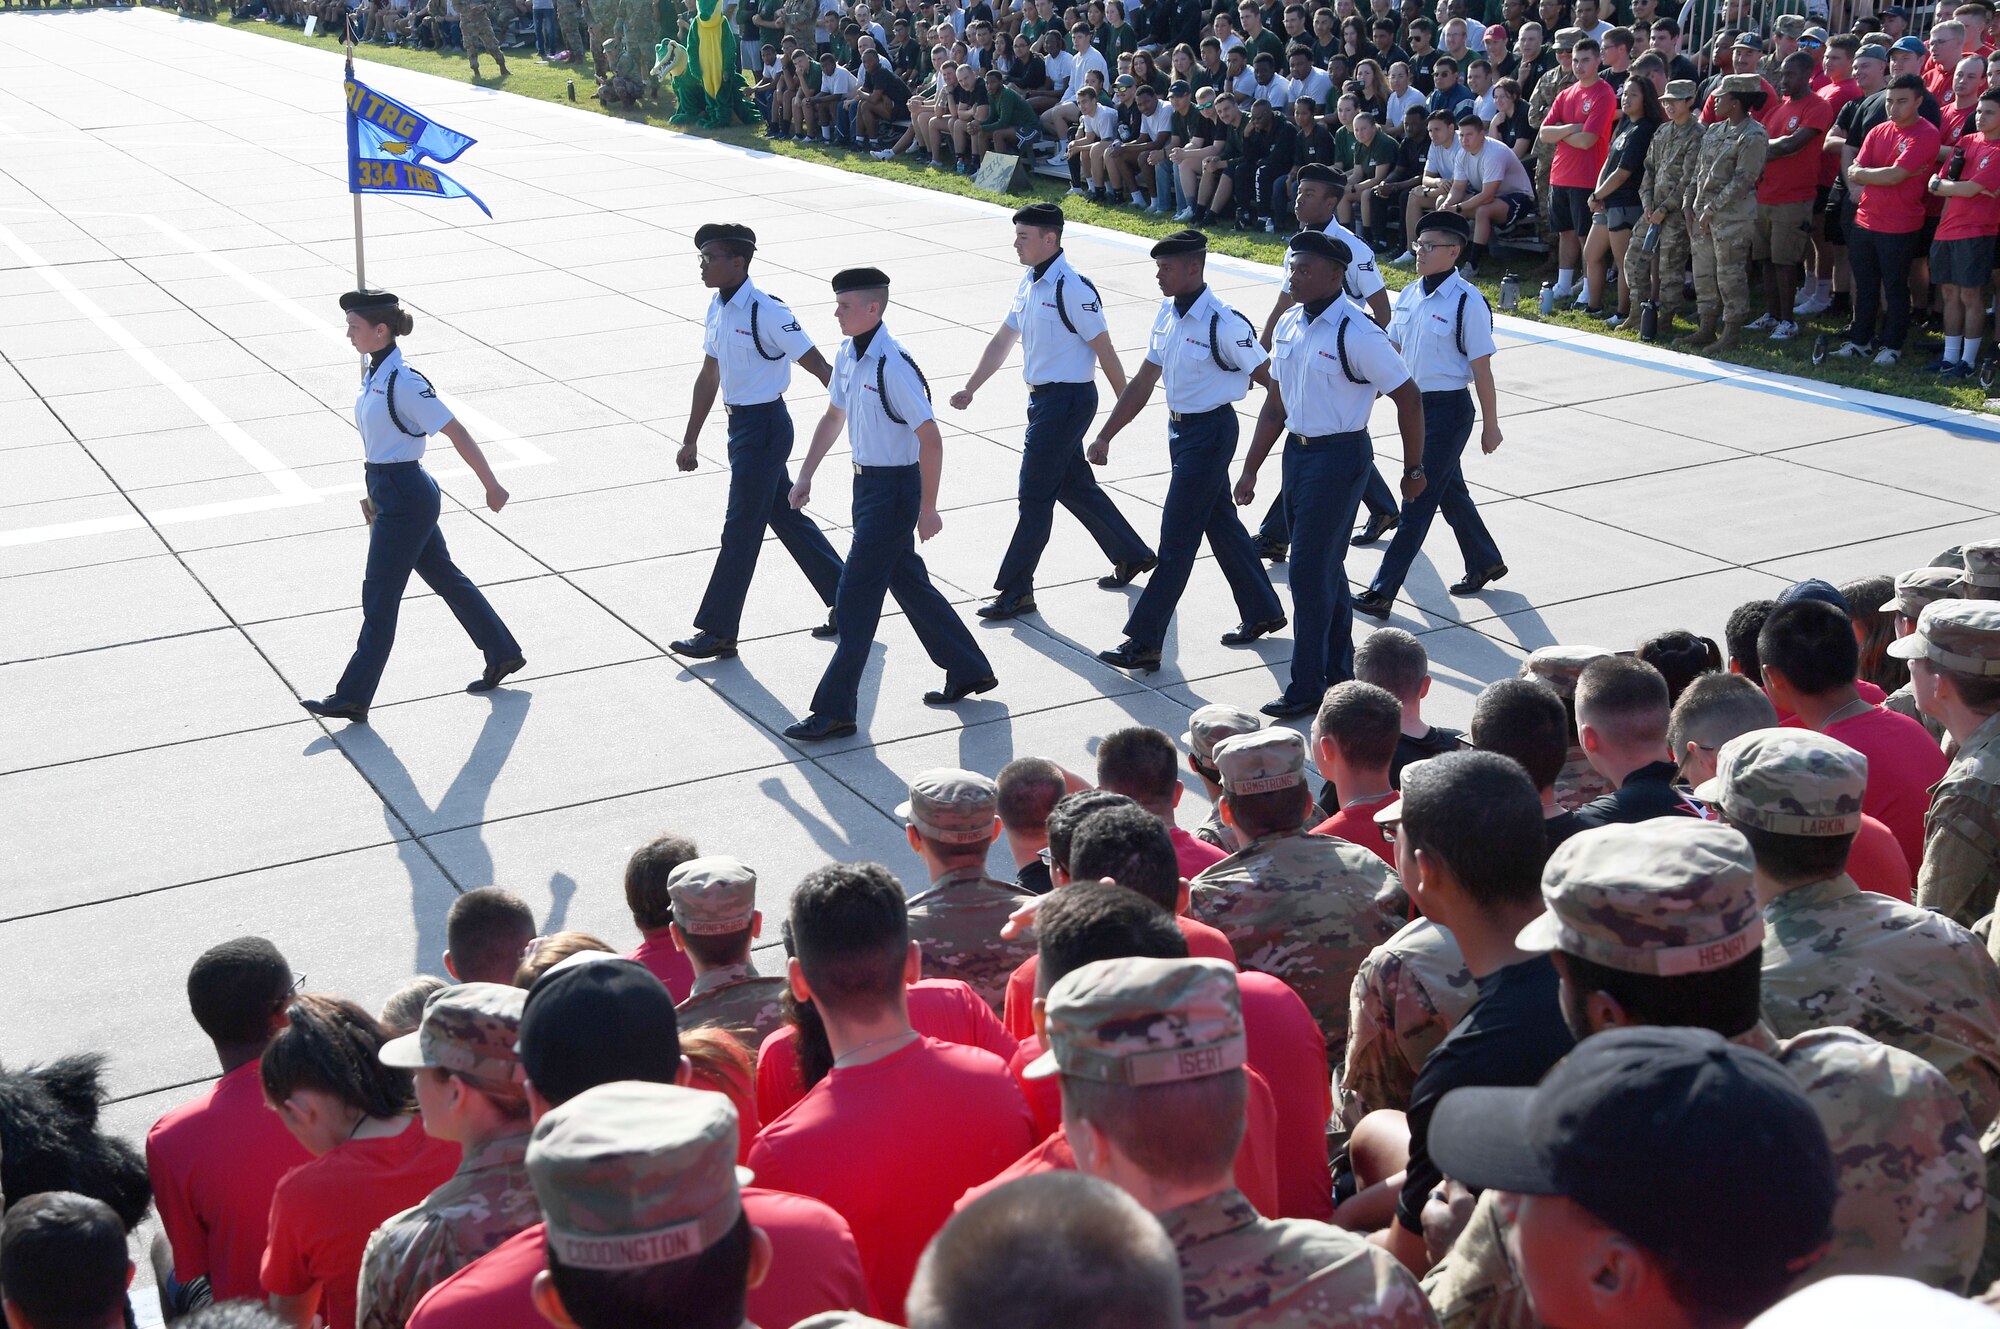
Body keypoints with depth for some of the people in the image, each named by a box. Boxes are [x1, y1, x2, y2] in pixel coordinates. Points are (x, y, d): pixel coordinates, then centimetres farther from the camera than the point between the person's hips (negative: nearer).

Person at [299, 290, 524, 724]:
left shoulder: (404, 383, -21)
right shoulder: (374, 373, 7)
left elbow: (456, 433, -19)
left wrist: (492, 486, -15)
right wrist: (375, 491, 22)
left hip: (405, 498, -10)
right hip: (390, 492, 10)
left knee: (379, 597, -3)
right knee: (446, 578, 19)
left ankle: (352, 698, 4)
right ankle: (504, 654, 31)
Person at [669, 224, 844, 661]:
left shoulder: (766, 312, -19)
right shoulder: (717, 309, 7)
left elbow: (819, 367, -16)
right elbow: (709, 377, 16)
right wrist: (690, 441, 19)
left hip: (764, 426, -9)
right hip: (741, 424, 9)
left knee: (741, 529, -3)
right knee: (787, 517, 16)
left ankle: (718, 632, 5)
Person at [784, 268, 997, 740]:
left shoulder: (893, 367, -23)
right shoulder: (848, 355, 4)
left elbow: (930, 440, -21)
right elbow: (834, 415, 19)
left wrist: (927, 508, -18)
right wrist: (806, 474, 17)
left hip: (894, 489, -9)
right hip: (867, 482, 9)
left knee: (855, 596, -6)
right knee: (908, 582, 19)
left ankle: (835, 710, 2)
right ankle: (968, 671, 35)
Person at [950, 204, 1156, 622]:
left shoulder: (1072, 288, -18)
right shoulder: (1029, 282, 10)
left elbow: (1103, 349, -15)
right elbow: (1003, 340, 16)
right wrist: (970, 389, 14)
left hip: (1067, 400, -9)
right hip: (1043, 398, 9)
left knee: (1035, 495, -4)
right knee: (1074, 486, 18)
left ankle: (1016, 591, 4)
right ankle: (1132, 554, 35)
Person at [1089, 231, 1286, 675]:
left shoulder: (1224, 323, -20)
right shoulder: (1167, 316, 4)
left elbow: (1270, 380, -13)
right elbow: (1143, 382, 10)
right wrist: (1105, 436, 8)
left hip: (1210, 431, -8)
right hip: (1180, 427, 8)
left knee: (1176, 537, -6)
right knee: (1221, 522, 19)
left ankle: (1143, 642, -1)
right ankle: (1263, 612, 35)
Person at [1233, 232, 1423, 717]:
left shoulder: (1357, 335, -17)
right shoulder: (1287, 325, 6)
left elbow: (1408, 397, -10)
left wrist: (1413, 469, -4)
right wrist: (1251, 470, 13)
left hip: (1340, 456, -8)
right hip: (1297, 451, 8)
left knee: (1310, 572, -6)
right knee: (1326, 569, 17)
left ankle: (1307, 687, 4)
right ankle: (1339, 674, 29)